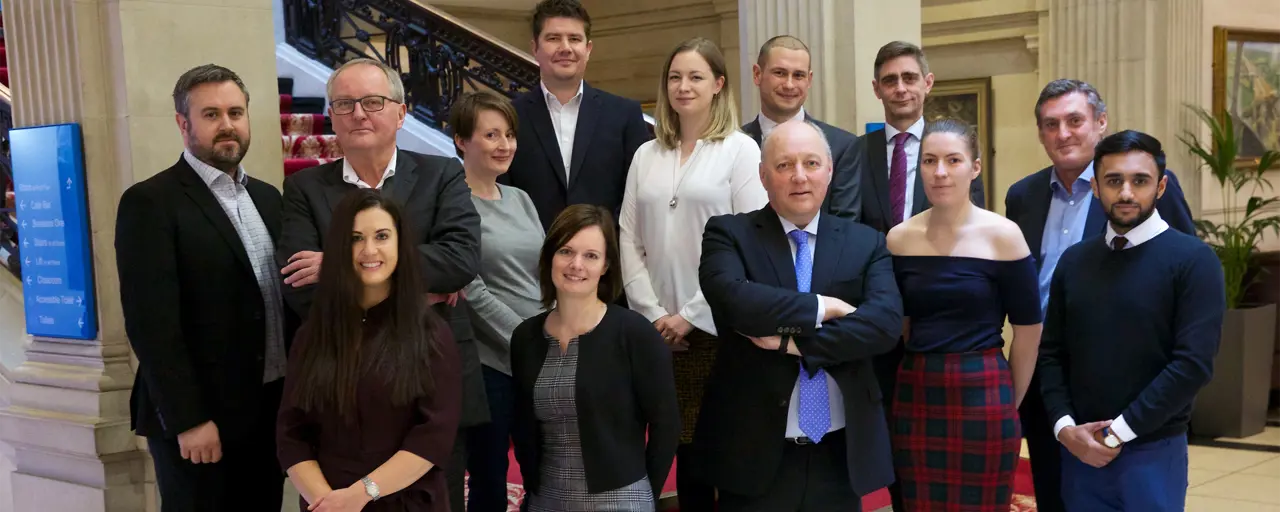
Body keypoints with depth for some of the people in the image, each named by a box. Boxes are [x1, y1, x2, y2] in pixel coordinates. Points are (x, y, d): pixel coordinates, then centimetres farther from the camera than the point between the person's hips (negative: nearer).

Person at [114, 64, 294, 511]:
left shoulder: (267, 197, 12)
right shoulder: (150, 203, -10)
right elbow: (152, 323, -16)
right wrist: (188, 420, -19)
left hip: (273, 408, 6)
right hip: (198, 417, -6)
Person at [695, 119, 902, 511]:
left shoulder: (866, 243, 4)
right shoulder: (729, 234, -3)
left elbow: (886, 322, -12)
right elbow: (734, 300, -22)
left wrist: (794, 341, -17)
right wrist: (822, 307, -15)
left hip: (842, 452, 2)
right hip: (755, 451, -2)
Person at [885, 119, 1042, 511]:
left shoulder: (1002, 235, -7)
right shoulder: (899, 238, 2)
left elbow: (1028, 328, -1)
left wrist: (1008, 402, 5)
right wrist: (916, 383, 12)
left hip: (982, 397, -3)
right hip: (914, 397, 3)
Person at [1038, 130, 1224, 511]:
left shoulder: (1193, 260, -7)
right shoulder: (1074, 261, 8)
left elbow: (1194, 363, -14)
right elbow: (1052, 352, 8)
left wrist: (1118, 432, -13)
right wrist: (1064, 426, -6)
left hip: (1153, 452, -4)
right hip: (1080, 451, 4)